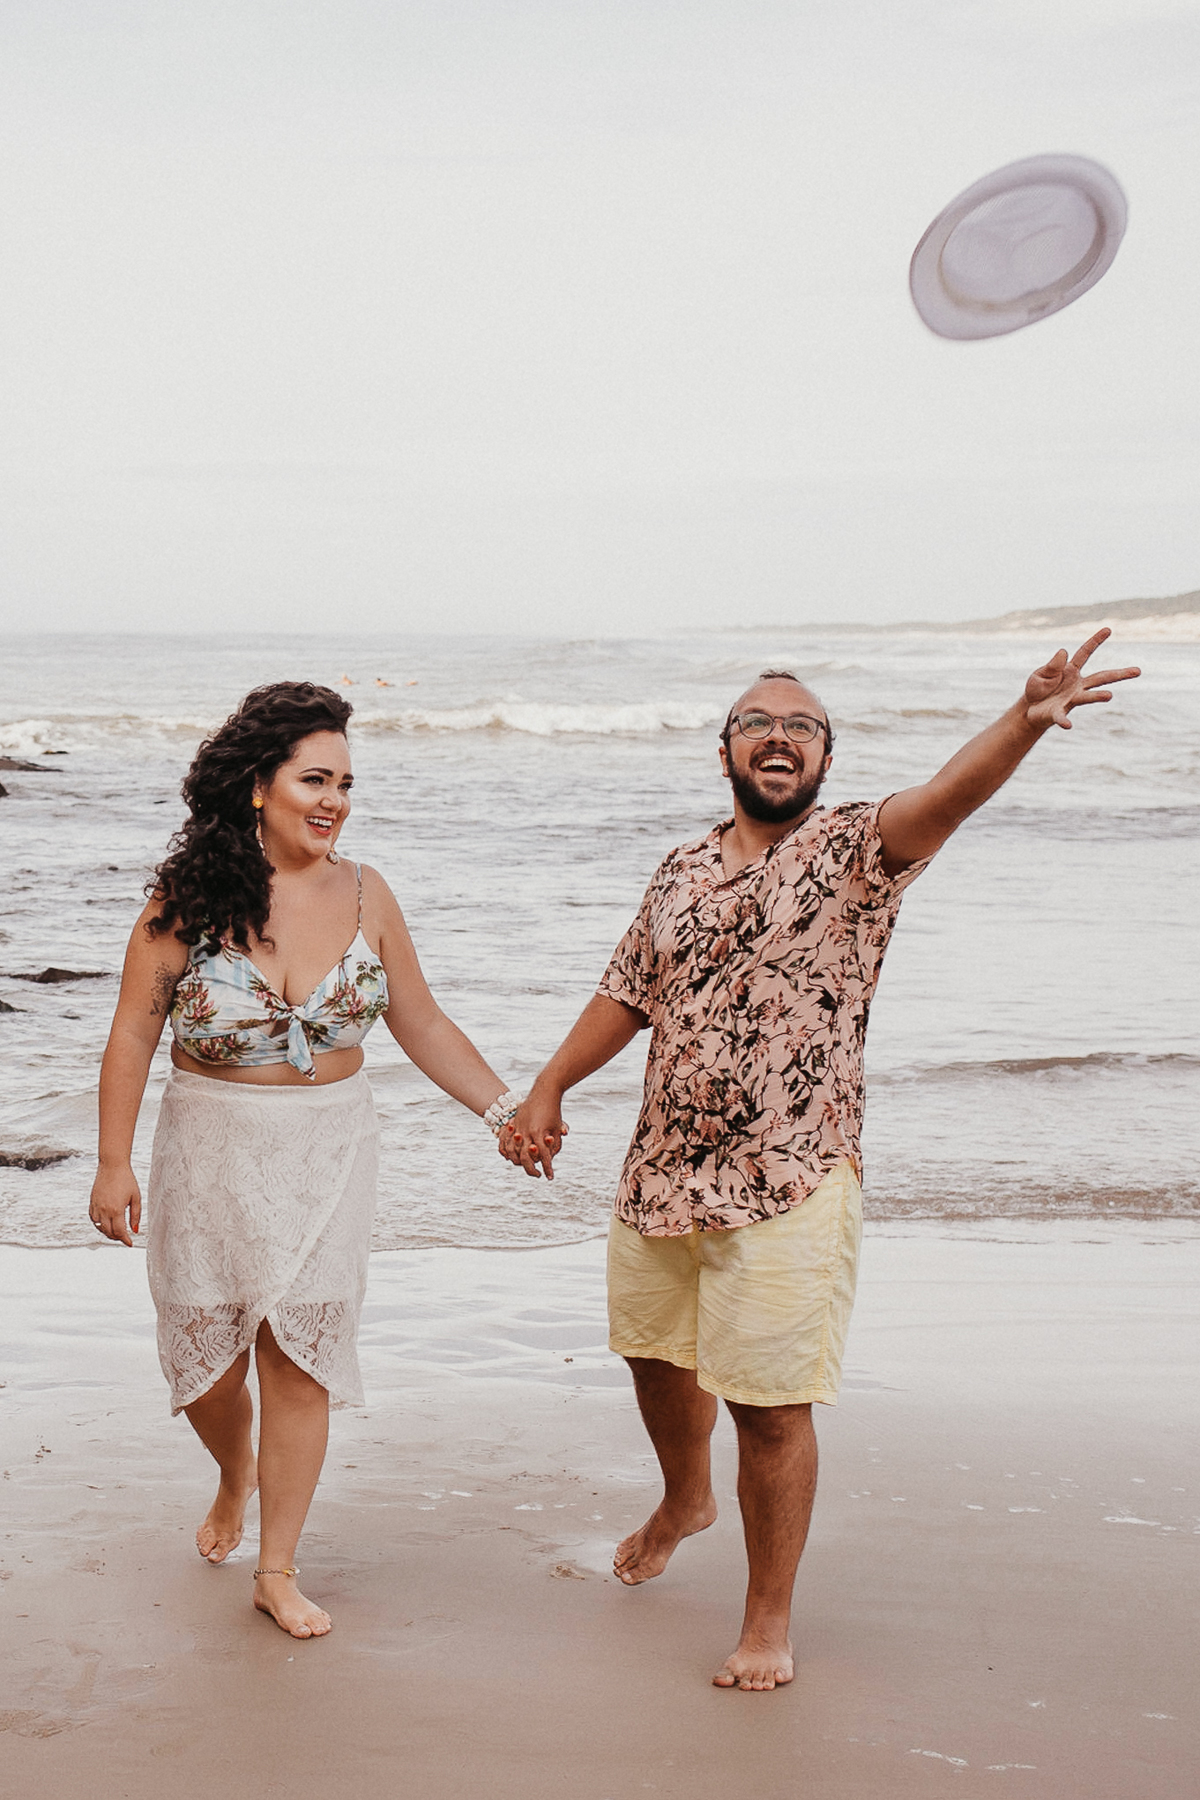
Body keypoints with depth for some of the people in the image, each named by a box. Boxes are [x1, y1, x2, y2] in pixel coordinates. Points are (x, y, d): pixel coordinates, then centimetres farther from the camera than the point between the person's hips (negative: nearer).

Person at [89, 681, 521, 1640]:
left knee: (300, 1357, 1)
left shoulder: (364, 895, -3)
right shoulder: (189, 896, -9)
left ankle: (278, 1570, 16)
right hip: (212, 1154, -1)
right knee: (205, 1356, 9)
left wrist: (509, 1109, -1)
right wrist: (115, 1163, -8)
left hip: (330, 1152, 1)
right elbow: (134, 1032, -5)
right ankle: (236, 1477, 43)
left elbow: (424, 1026, 5)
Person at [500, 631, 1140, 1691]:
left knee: (768, 1400, -2)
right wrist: (546, 1092, 13)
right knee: (657, 1354, 23)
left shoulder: (853, 849, -7)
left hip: (788, 1188, -6)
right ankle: (686, 1502, 53)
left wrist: (1025, 722, -47)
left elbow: (943, 799, -28)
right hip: (661, 1173, 6)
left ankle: (770, 1619, 18)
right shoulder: (684, 871, 10)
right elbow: (627, 995, 19)